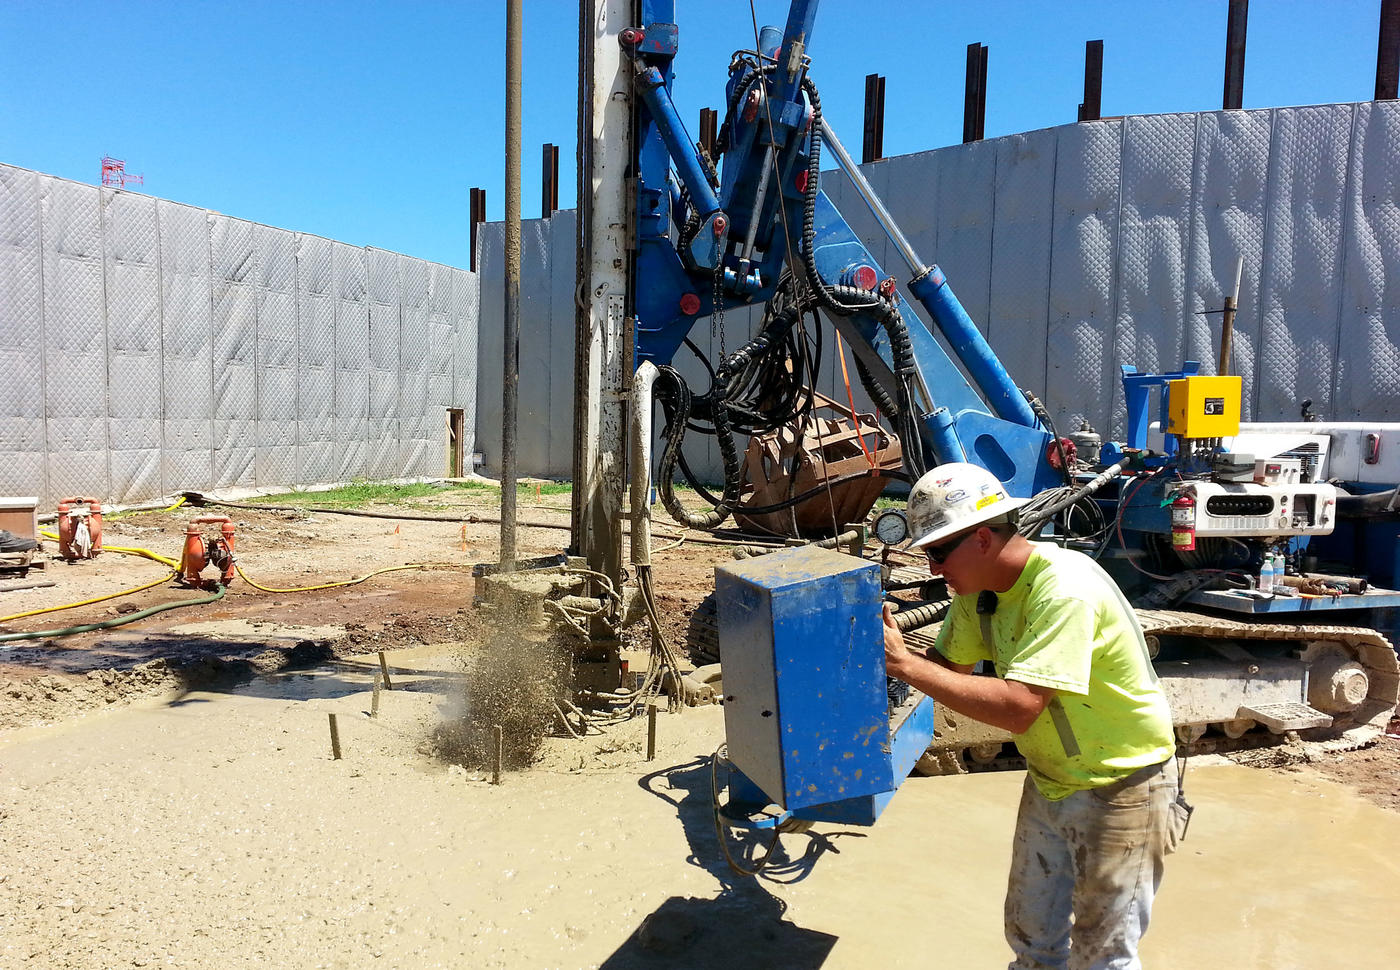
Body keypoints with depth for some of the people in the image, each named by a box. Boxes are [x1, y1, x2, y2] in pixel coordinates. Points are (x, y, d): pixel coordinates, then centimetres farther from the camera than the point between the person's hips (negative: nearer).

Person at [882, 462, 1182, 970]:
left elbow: (1018, 707, -39)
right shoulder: (979, 587, -5)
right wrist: (891, 647, -19)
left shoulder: (1064, 591, -32)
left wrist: (904, 663, -38)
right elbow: (949, 665, 1)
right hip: (1049, 781, 8)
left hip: (1119, 788, -7)